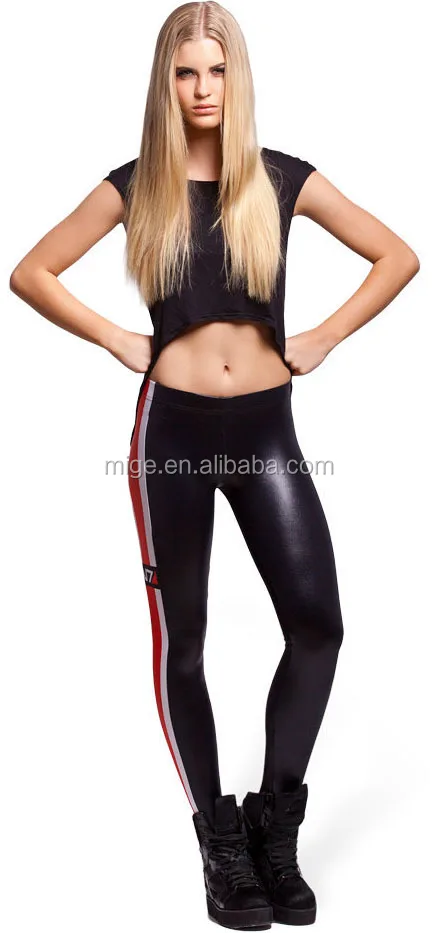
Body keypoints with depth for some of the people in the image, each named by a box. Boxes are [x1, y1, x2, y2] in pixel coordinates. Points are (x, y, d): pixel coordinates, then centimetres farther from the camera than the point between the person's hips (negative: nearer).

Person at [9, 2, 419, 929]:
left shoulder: (281, 178, 5)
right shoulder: (135, 186, 3)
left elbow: (399, 257, 8)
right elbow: (31, 273, 6)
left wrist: (324, 338, 0)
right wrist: (118, 340, -3)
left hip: (265, 424, 1)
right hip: (174, 427, -1)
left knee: (318, 621, -8)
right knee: (182, 636, 4)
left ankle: (275, 819, 13)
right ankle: (221, 840, 21)